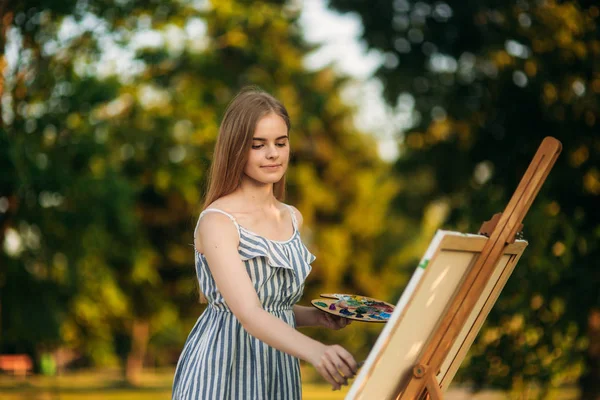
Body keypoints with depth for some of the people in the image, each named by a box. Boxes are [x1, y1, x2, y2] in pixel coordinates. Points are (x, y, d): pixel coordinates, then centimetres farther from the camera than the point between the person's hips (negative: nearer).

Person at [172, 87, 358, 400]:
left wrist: (317, 317, 1)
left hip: (279, 374, 6)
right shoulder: (217, 221, -15)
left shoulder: (292, 218, 8)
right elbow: (248, 313, -26)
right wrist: (316, 352, -40)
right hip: (224, 372, -6)